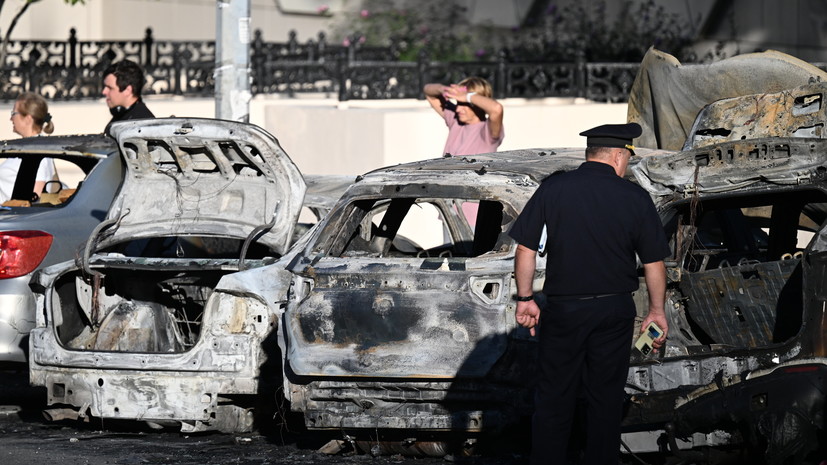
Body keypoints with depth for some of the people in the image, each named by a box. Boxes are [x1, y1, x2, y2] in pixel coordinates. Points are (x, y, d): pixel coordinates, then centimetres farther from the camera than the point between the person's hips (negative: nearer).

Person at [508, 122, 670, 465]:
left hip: (562, 309, 0)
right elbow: (654, 262, 0)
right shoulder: (635, 198, -5)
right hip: (615, 313, 0)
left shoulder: (552, 189, -6)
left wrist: (525, 299, 6)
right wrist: (657, 311, 11)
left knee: (553, 398, 8)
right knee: (606, 398, 10)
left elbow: (525, 248, -4)